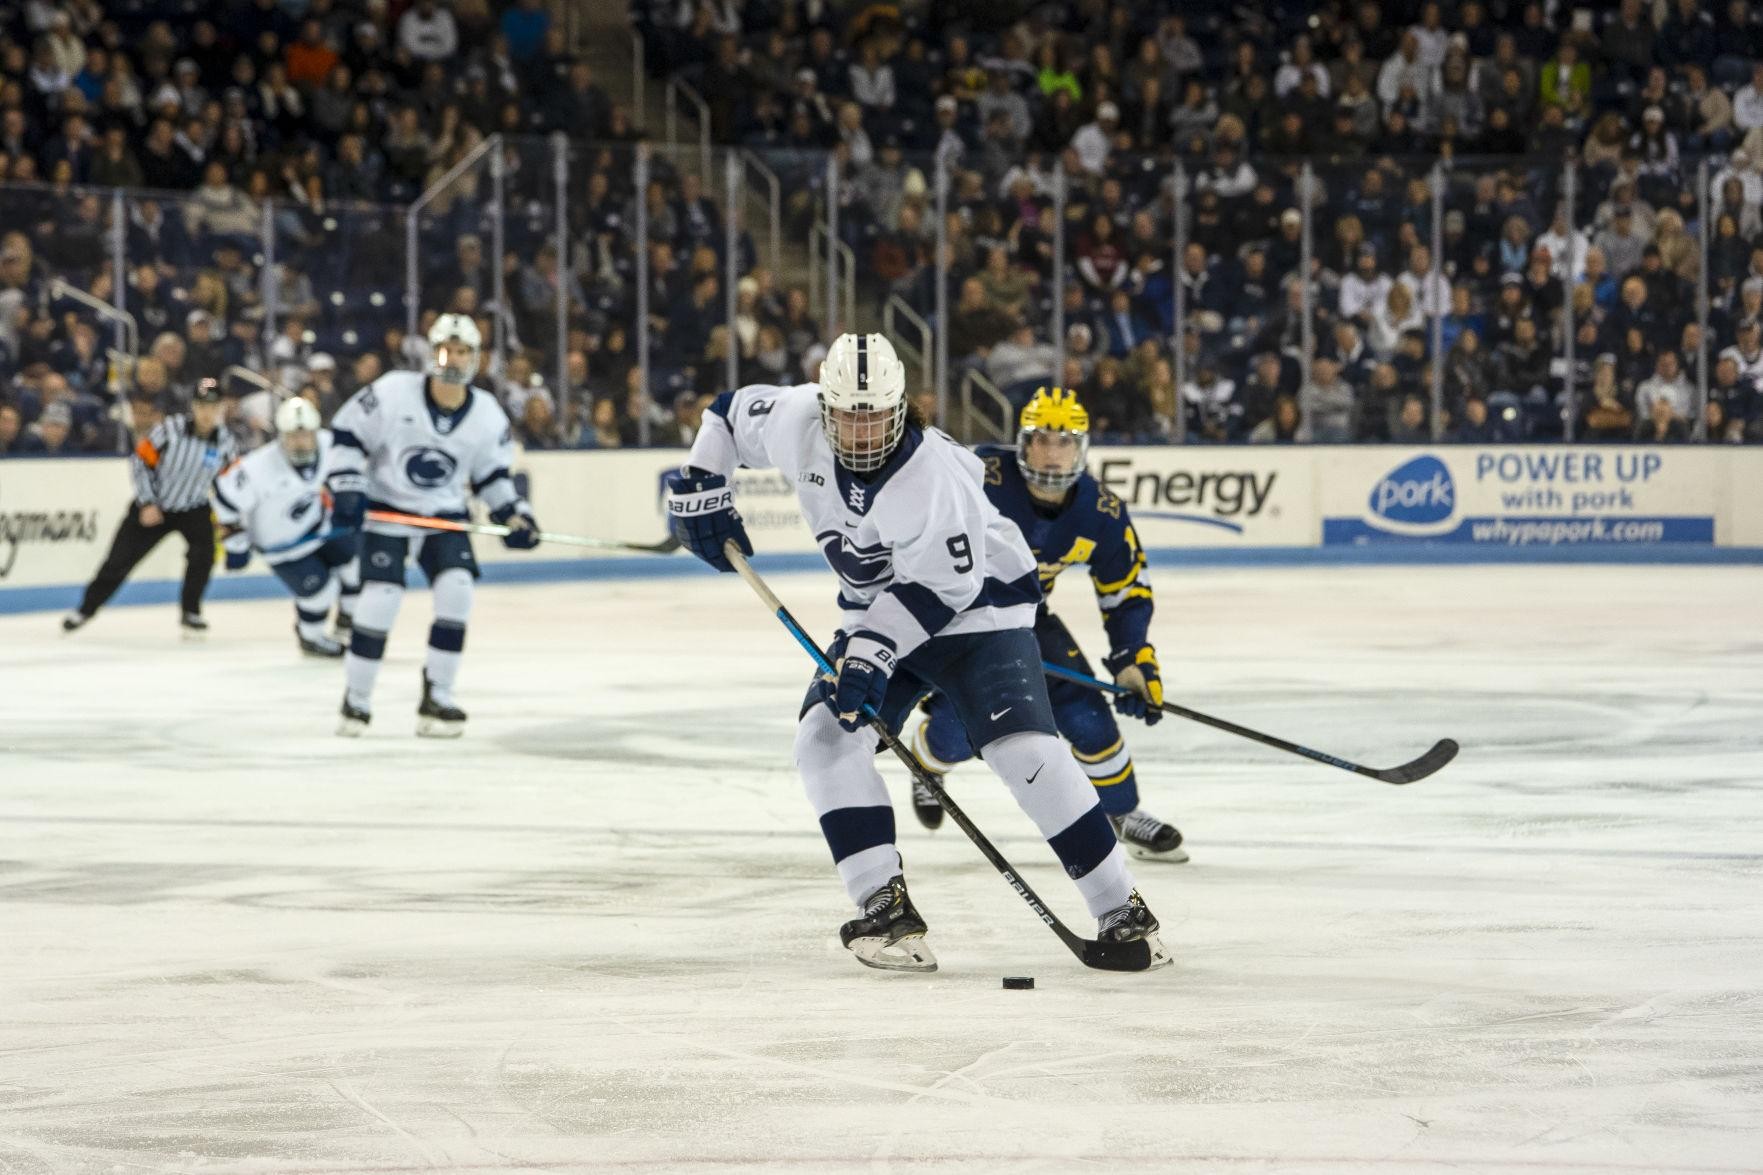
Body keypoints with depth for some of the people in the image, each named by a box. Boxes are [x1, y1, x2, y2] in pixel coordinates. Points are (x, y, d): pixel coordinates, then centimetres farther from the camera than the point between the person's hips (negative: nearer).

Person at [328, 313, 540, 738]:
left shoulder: (488, 415, -5)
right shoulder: (392, 392, -15)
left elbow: (493, 472, 9)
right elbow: (346, 432, -7)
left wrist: (513, 514, -5)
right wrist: (347, 489, -14)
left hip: (445, 514, 3)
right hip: (387, 509, -3)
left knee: (457, 590, -15)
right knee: (380, 597, -16)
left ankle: (436, 698, -4)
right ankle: (356, 701, -1)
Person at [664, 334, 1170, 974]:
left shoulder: (928, 478, -32)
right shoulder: (796, 423, -15)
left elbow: (943, 586, -28)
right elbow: (732, 413, 5)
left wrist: (874, 651, -32)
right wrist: (698, 489, 1)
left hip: (975, 602, -7)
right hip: (878, 607, 7)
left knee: (1023, 748, -22)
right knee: (825, 734, -14)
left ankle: (1123, 913, -14)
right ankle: (886, 909, -13)